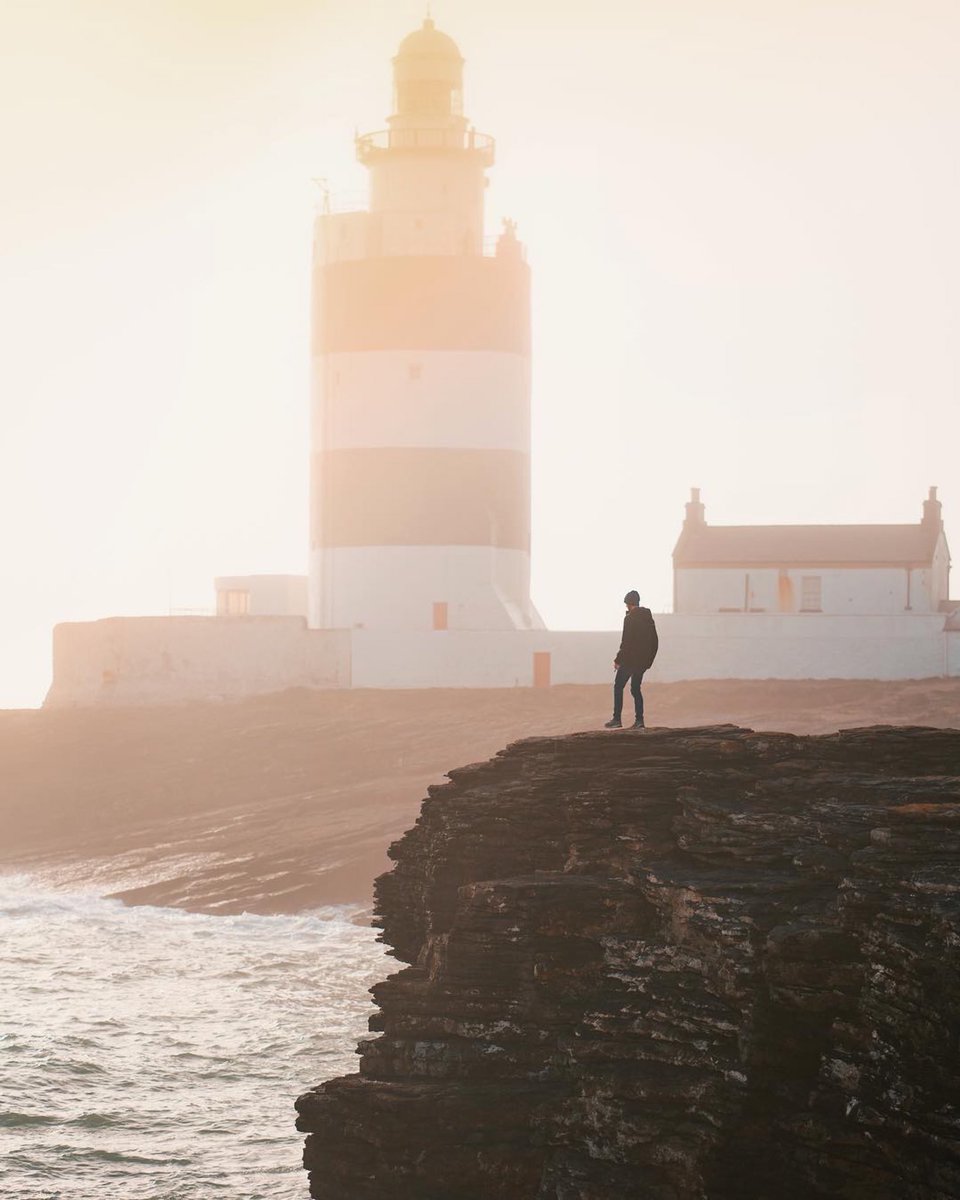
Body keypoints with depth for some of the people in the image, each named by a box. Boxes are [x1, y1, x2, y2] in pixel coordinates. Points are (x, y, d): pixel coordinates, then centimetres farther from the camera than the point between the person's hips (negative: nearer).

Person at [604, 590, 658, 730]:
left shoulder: (630, 619, -13)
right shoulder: (648, 618, 12)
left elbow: (626, 642, -18)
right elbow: (655, 641, 15)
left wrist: (618, 660, -11)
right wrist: (649, 660, 20)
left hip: (629, 660, -7)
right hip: (643, 661, 7)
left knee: (618, 687, 2)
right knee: (636, 689, 14)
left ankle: (617, 719, -3)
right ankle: (639, 720, 6)